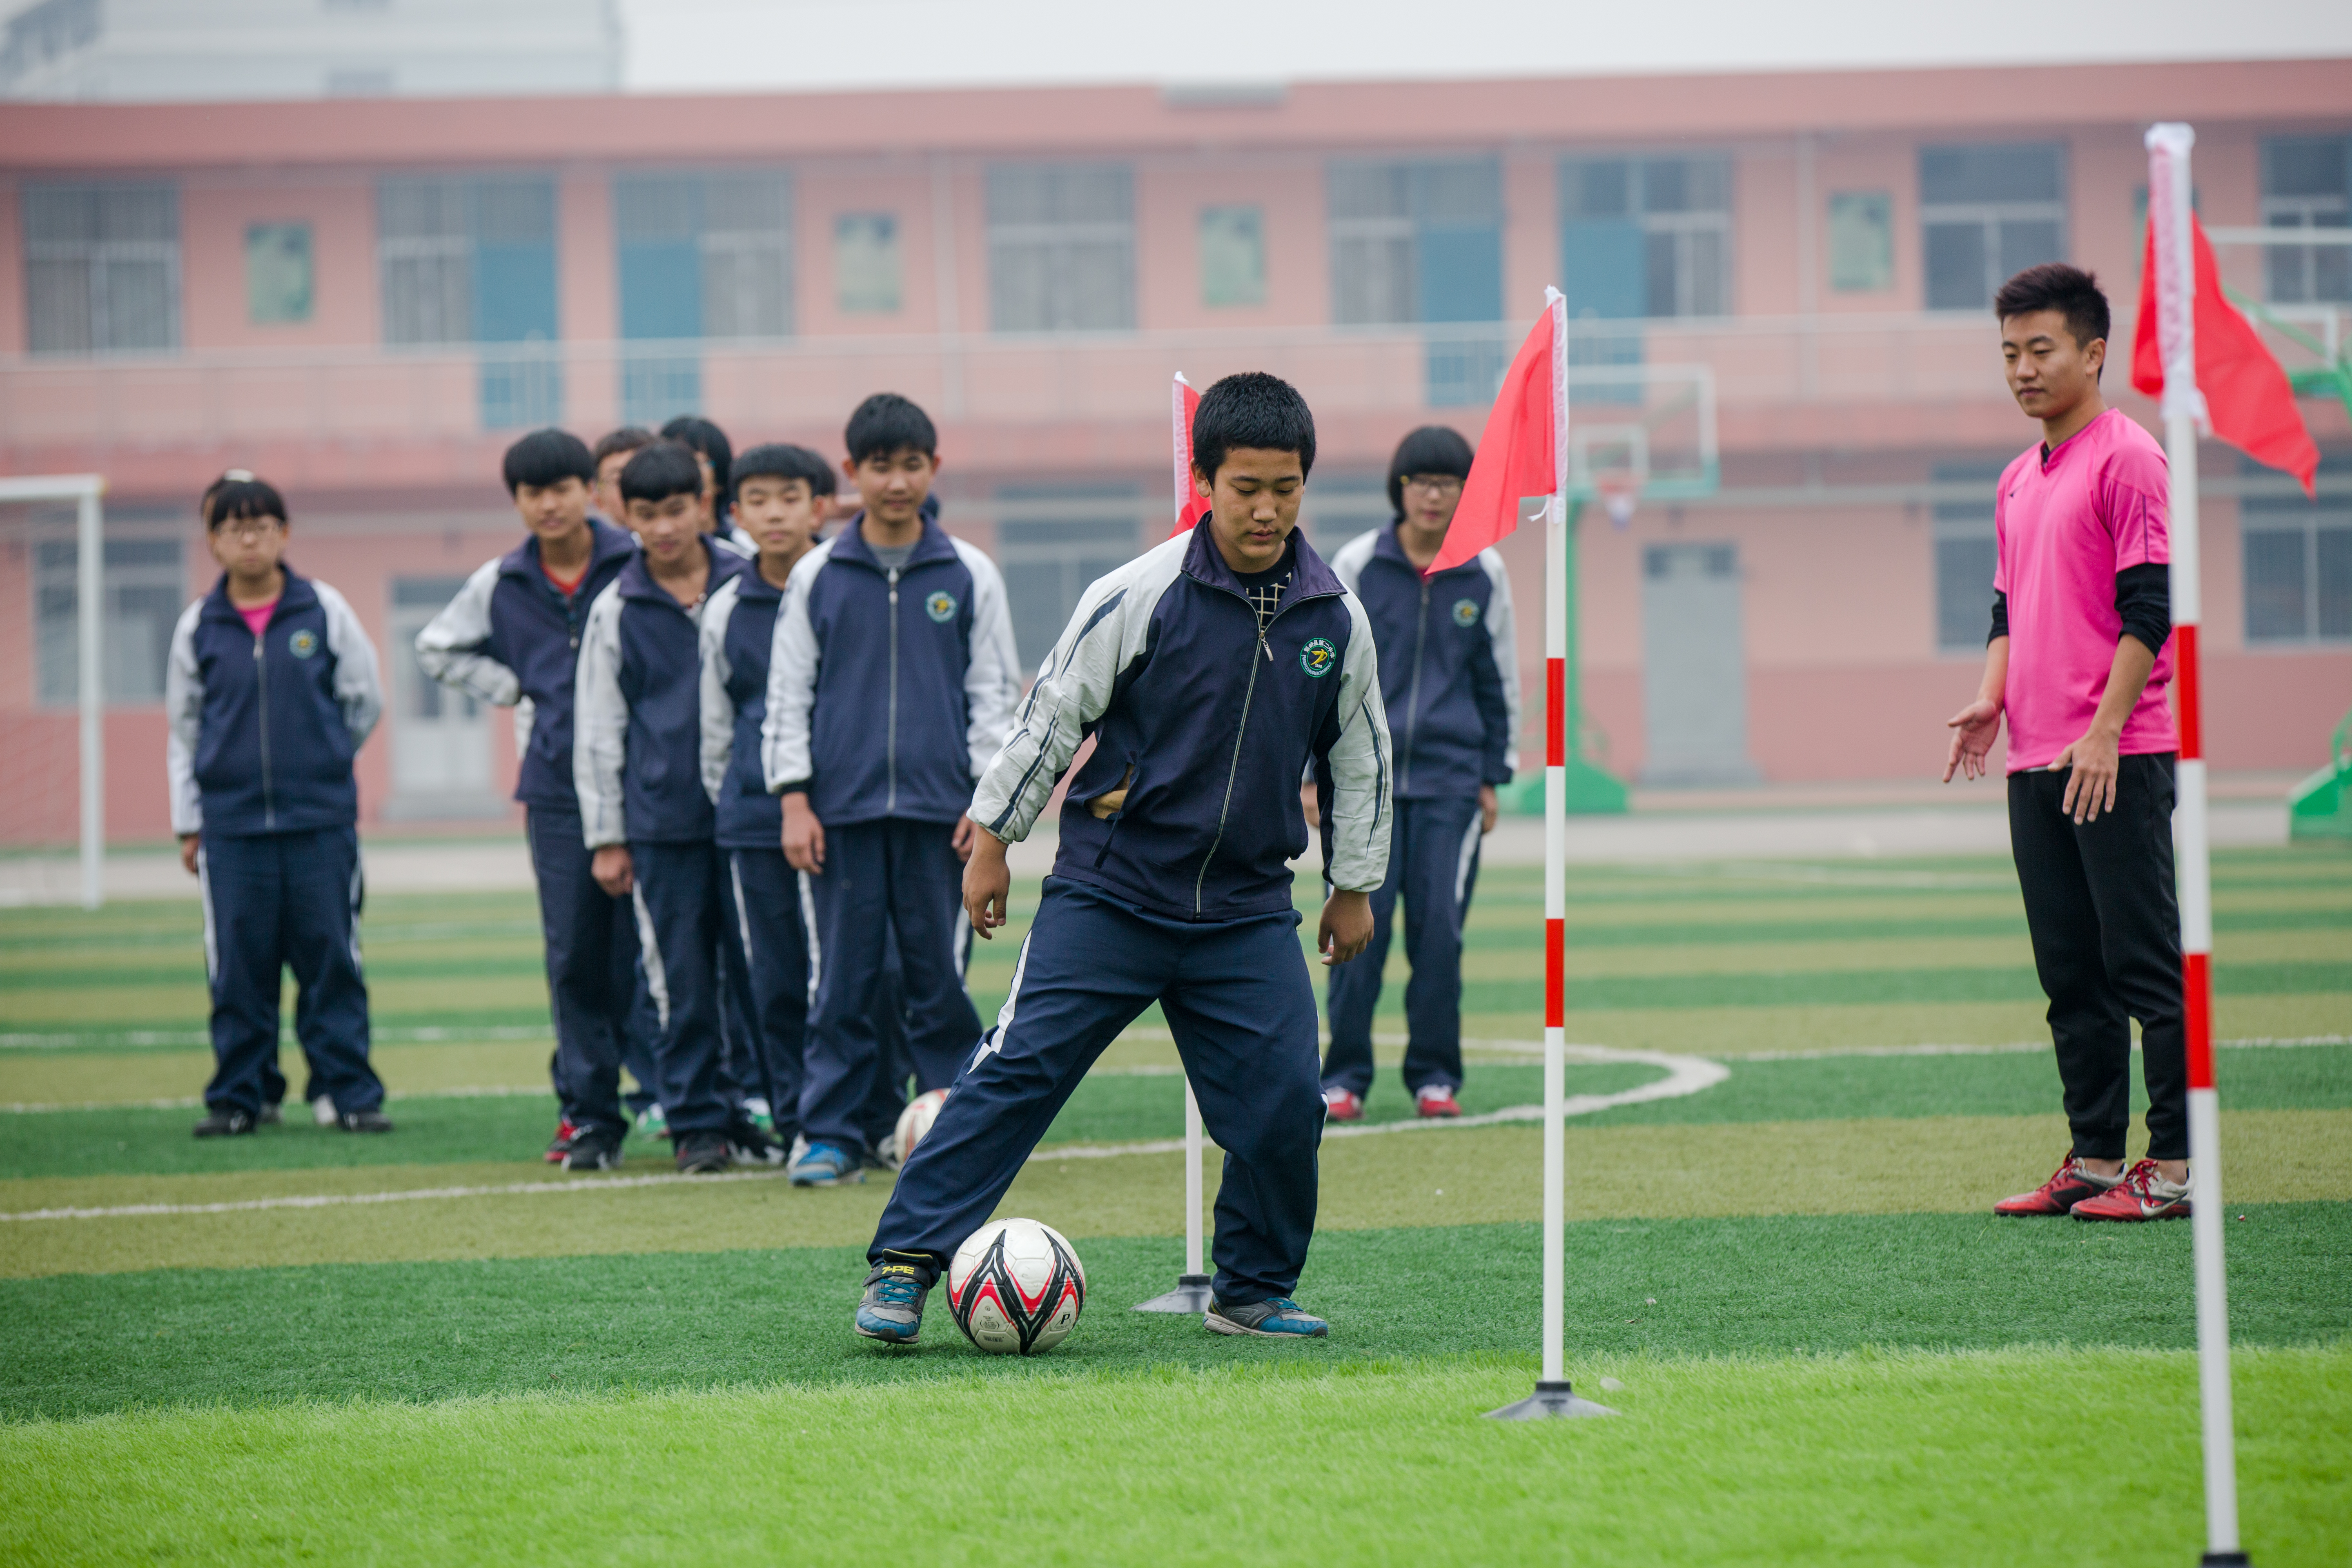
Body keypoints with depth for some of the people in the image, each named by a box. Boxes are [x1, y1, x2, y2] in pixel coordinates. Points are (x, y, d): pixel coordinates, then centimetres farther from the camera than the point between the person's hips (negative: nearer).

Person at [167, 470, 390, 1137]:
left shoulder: (324, 611, 1)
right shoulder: (198, 626, 4)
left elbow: (364, 700, 11)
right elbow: (184, 729, 11)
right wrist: (187, 822, 10)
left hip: (322, 821, -1)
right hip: (231, 824, 1)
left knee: (331, 959, 0)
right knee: (238, 968, 2)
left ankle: (352, 1093, 5)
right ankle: (237, 1098, 11)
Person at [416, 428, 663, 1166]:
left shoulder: (642, 566, -2)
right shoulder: (499, 585, 9)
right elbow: (437, 649, 23)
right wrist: (512, 690, 10)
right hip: (556, 786, 3)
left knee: (643, 942, -7)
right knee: (573, 953, 4)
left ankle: (660, 1091, -3)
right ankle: (581, 1105, 10)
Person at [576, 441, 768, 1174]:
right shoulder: (615, 612, 4)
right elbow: (599, 732, 7)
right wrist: (605, 836, 4)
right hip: (662, 818, -1)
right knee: (681, 977, -1)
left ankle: (754, 1113, 11)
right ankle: (696, 1121, 7)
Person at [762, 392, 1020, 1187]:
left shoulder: (969, 574, 6)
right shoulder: (816, 576, 6)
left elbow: (995, 690, 8)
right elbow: (788, 695, 8)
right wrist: (794, 799, 0)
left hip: (940, 809, 0)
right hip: (843, 808, 0)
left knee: (940, 974, 1)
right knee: (842, 978, 1)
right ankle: (832, 1134, 6)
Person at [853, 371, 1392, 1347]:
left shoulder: (1336, 618, 1)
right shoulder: (1141, 595, -10)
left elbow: (1361, 757, 15)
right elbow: (1052, 713, -2)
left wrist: (1356, 886, 19)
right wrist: (994, 837, 0)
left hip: (1247, 913, 3)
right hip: (1109, 892, -3)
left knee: (1283, 1105, -3)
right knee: (1018, 1069, -10)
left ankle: (1253, 1292, 17)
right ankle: (904, 1264, -7)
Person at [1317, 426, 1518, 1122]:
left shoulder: (1484, 574, 6)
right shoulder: (1356, 565, 1)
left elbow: (1499, 678, 14)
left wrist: (1493, 776, 12)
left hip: (1451, 781, 1)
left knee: (1439, 927, -3)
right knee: (1359, 924, -6)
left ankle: (1435, 1075, 8)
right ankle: (1346, 1075, 2)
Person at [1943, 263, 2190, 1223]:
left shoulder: (2126, 459, -7)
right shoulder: (2019, 481, 18)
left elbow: (2149, 609, -12)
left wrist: (2103, 730, -17)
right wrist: (1992, 699, 5)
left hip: (2118, 762, -8)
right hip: (2037, 763, 8)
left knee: (2144, 963, -6)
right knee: (2070, 974, 8)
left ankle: (2173, 1169, -5)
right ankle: (2094, 1160, 12)